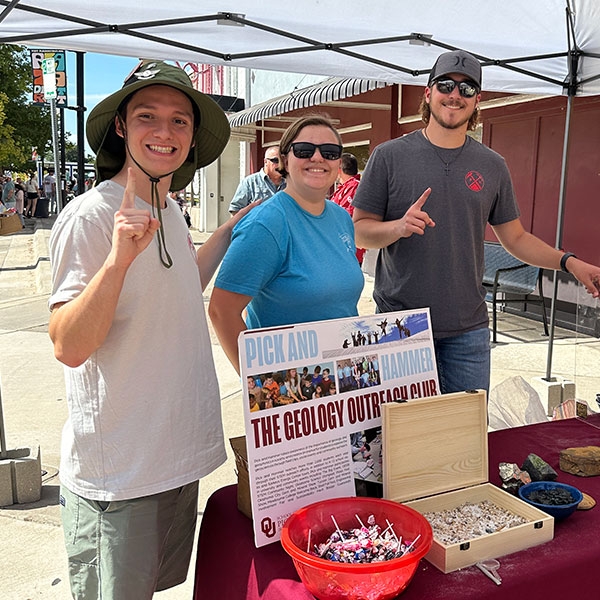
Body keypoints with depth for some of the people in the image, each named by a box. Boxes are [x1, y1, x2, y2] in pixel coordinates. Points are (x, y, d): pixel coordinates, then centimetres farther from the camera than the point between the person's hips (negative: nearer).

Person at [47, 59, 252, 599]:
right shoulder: (90, 216, -19)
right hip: (116, 473, -8)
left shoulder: (169, 210, 6)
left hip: (179, 454, 8)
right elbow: (69, 347, -25)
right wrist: (119, 256, -38)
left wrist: (230, 231, 19)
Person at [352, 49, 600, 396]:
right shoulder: (390, 156, -1)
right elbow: (360, 231, -2)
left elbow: (515, 238, 12)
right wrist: (399, 227, -22)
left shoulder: (492, 166, 8)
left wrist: (569, 262, -2)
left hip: (468, 330, 3)